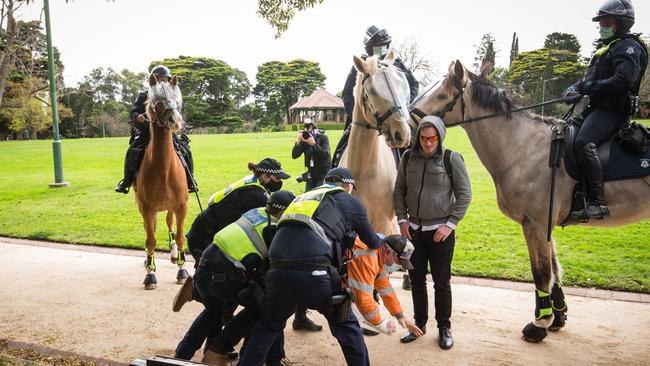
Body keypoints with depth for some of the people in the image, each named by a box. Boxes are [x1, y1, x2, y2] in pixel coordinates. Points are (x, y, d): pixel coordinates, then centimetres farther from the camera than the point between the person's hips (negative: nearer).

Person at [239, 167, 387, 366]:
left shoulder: (304, 196, 32)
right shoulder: (351, 202, 19)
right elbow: (370, 240, 30)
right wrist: (381, 240, 55)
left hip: (278, 267, 4)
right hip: (313, 270, -4)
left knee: (268, 327, 25)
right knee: (346, 325, 17)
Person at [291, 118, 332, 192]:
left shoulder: (323, 137, -9)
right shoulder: (304, 140, -1)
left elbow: (326, 154, -23)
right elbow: (294, 155, -6)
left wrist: (313, 143, -28)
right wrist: (298, 142, -19)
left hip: (323, 175, -4)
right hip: (311, 175, 4)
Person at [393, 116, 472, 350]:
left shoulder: (452, 159, -9)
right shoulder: (409, 158, 0)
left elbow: (464, 195, -6)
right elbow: (399, 191, 9)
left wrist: (450, 224, -11)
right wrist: (402, 220, 1)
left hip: (441, 231, -3)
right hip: (413, 229, 4)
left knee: (441, 282, 7)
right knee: (416, 280, 15)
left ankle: (444, 328, 25)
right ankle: (419, 323, 32)